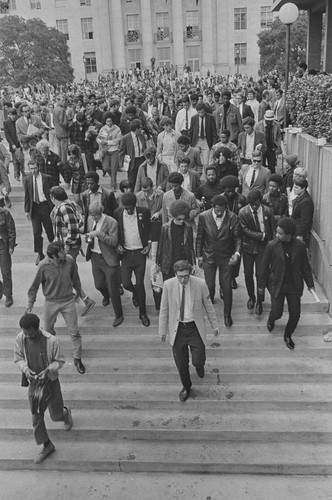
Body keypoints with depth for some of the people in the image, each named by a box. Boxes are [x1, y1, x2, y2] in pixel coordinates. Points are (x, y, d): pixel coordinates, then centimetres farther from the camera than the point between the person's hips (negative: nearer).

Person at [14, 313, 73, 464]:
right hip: (33, 382, 3)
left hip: (50, 381, -3)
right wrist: (25, 369, -21)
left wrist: (47, 370, -29)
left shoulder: (51, 341, -25)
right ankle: (47, 446, 29)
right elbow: (18, 358, -1)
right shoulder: (20, 339, -15)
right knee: (36, 418, 7)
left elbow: (60, 361, -12)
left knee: (56, 415, 11)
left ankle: (66, 412, 49)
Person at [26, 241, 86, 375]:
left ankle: (77, 359, 23)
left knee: (74, 332, 4)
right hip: (51, 302, -1)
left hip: (68, 301, 1)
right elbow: (34, 286, -8)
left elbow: (75, 278, 4)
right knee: (48, 331, 18)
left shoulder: (70, 260, -16)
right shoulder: (44, 266, -21)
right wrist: (30, 305, -4)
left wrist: (79, 292, 18)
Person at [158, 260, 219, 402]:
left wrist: (214, 325, 8)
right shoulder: (168, 285, -13)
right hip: (177, 329, 1)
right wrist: (162, 330, 3)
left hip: (195, 327, -1)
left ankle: (199, 365, 40)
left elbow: (208, 306, 0)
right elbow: (164, 309, -2)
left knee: (198, 361, 0)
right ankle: (186, 387, 40)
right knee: (181, 364, 10)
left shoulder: (200, 284, -14)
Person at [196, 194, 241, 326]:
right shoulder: (203, 217, -11)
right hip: (208, 256, 1)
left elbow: (237, 238, -6)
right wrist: (199, 256, 2)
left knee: (227, 287, 5)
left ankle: (227, 314, 26)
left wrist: (237, 252, -23)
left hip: (226, 258, -1)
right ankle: (210, 301, 45)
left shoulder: (233, 218, -13)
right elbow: (199, 237, 0)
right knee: (209, 285, 9)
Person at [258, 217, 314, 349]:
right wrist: (261, 285, 1)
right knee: (277, 312, 1)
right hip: (277, 285, -2)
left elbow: (305, 266, 3)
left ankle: (288, 336, 32)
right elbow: (264, 267, -4)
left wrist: (310, 284, 6)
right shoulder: (272, 246, -14)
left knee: (295, 314, 6)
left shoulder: (300, 246, -9)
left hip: (294, 285, 2)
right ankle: (271, 319, 39)